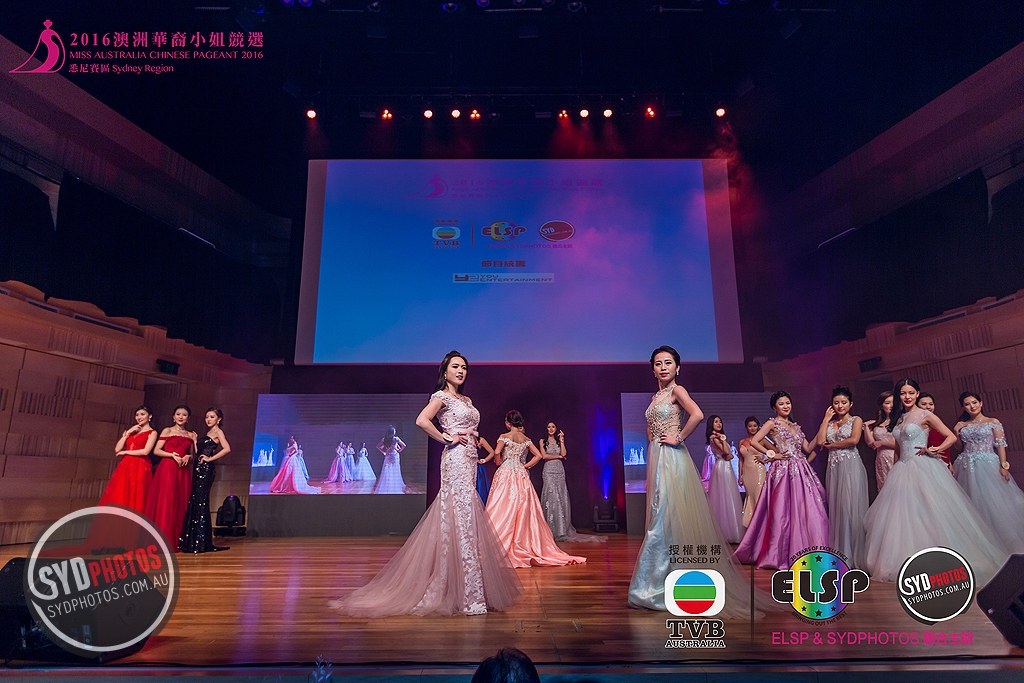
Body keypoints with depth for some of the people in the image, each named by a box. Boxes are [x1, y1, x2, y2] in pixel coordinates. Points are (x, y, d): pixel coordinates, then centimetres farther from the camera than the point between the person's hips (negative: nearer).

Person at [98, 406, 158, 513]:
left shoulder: (152, 432, 3)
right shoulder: (131, 431, 20)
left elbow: (145, 451, -11)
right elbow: (117, 449, 11)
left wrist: (125, 452, -1)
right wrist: (127, 433, 3)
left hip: (140, 468, -6)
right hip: (125, 466, 6)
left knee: (134, 500, -7)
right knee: (118, 497, -1)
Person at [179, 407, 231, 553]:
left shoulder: (218, 432, -5)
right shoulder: (207, 433, 21)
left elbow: (227, 448, -21)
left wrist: (210, 458, -16)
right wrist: (194, 440, 11)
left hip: (206, 469, -9)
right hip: (199, 469, 9)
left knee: (200, 502, -9)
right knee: (195, 502, 7)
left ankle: (201, 543, -5)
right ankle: (194, 541, 14)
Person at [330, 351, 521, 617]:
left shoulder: (466, 400, 20)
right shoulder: (442, 396, -4)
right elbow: (422, 420, -20)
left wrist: (471, 436, 4)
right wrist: (447, 439, -13)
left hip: (469, 460, 8)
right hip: (456, 458, -8)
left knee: (466, 520, 8)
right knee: (462, 520, -9)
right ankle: (469, 595, -3)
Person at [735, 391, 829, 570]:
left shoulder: (795, 426, 20)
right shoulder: (772, 423, 1)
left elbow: (808, 449, 15)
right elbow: (754, 441, -9)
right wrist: (772, 454, -9)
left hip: (801, 471, 6)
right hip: (783, 470, -6)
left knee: (805, 511, 2)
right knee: (783, 512, -4)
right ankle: (781, 556, 4)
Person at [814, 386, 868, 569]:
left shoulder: (856, 420, 6)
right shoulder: (829, 423, 18)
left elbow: (854, 440, -12)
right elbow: (820, 441, 2)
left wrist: (831, 445, -2)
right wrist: (826, 419, 7)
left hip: (851, 466, -4)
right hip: (834, 467, 5)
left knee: (851, 508, -7)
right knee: (835, 508, 3)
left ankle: (854, 556, -1)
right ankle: (840, 555, 7)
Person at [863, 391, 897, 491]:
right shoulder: (876, 424, 12)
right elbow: (870, 443, 4)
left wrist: (882, 443, -3)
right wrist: (866, 426, 3)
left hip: (895, 459, -4)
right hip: (881, 461, 5)